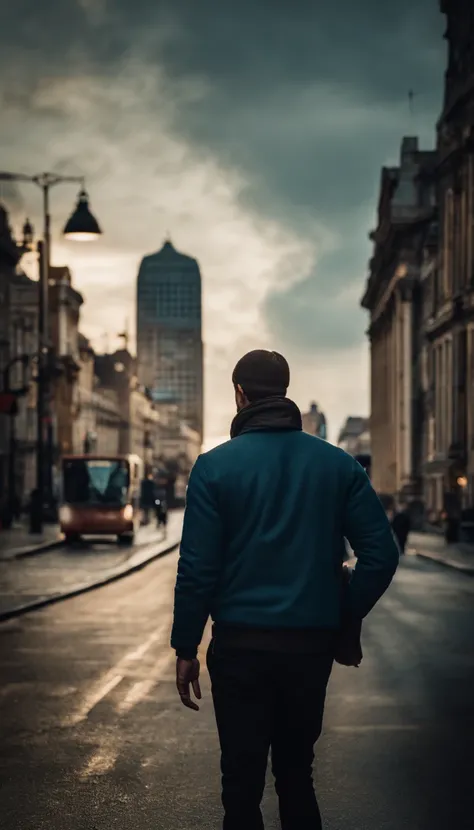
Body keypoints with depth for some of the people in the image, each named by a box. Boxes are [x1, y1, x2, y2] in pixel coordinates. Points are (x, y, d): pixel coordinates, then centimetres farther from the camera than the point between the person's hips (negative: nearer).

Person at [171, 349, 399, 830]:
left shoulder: (215, 466, -6)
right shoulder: (337, 464, 2)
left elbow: (197, 568, -9)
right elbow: (381, 554, -4)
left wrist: (186, 649, -1)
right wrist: (344, 617, 7)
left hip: (241, 645, -3)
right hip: (312, 644, 3)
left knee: (242, 781, 6)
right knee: (297, 773, 18)